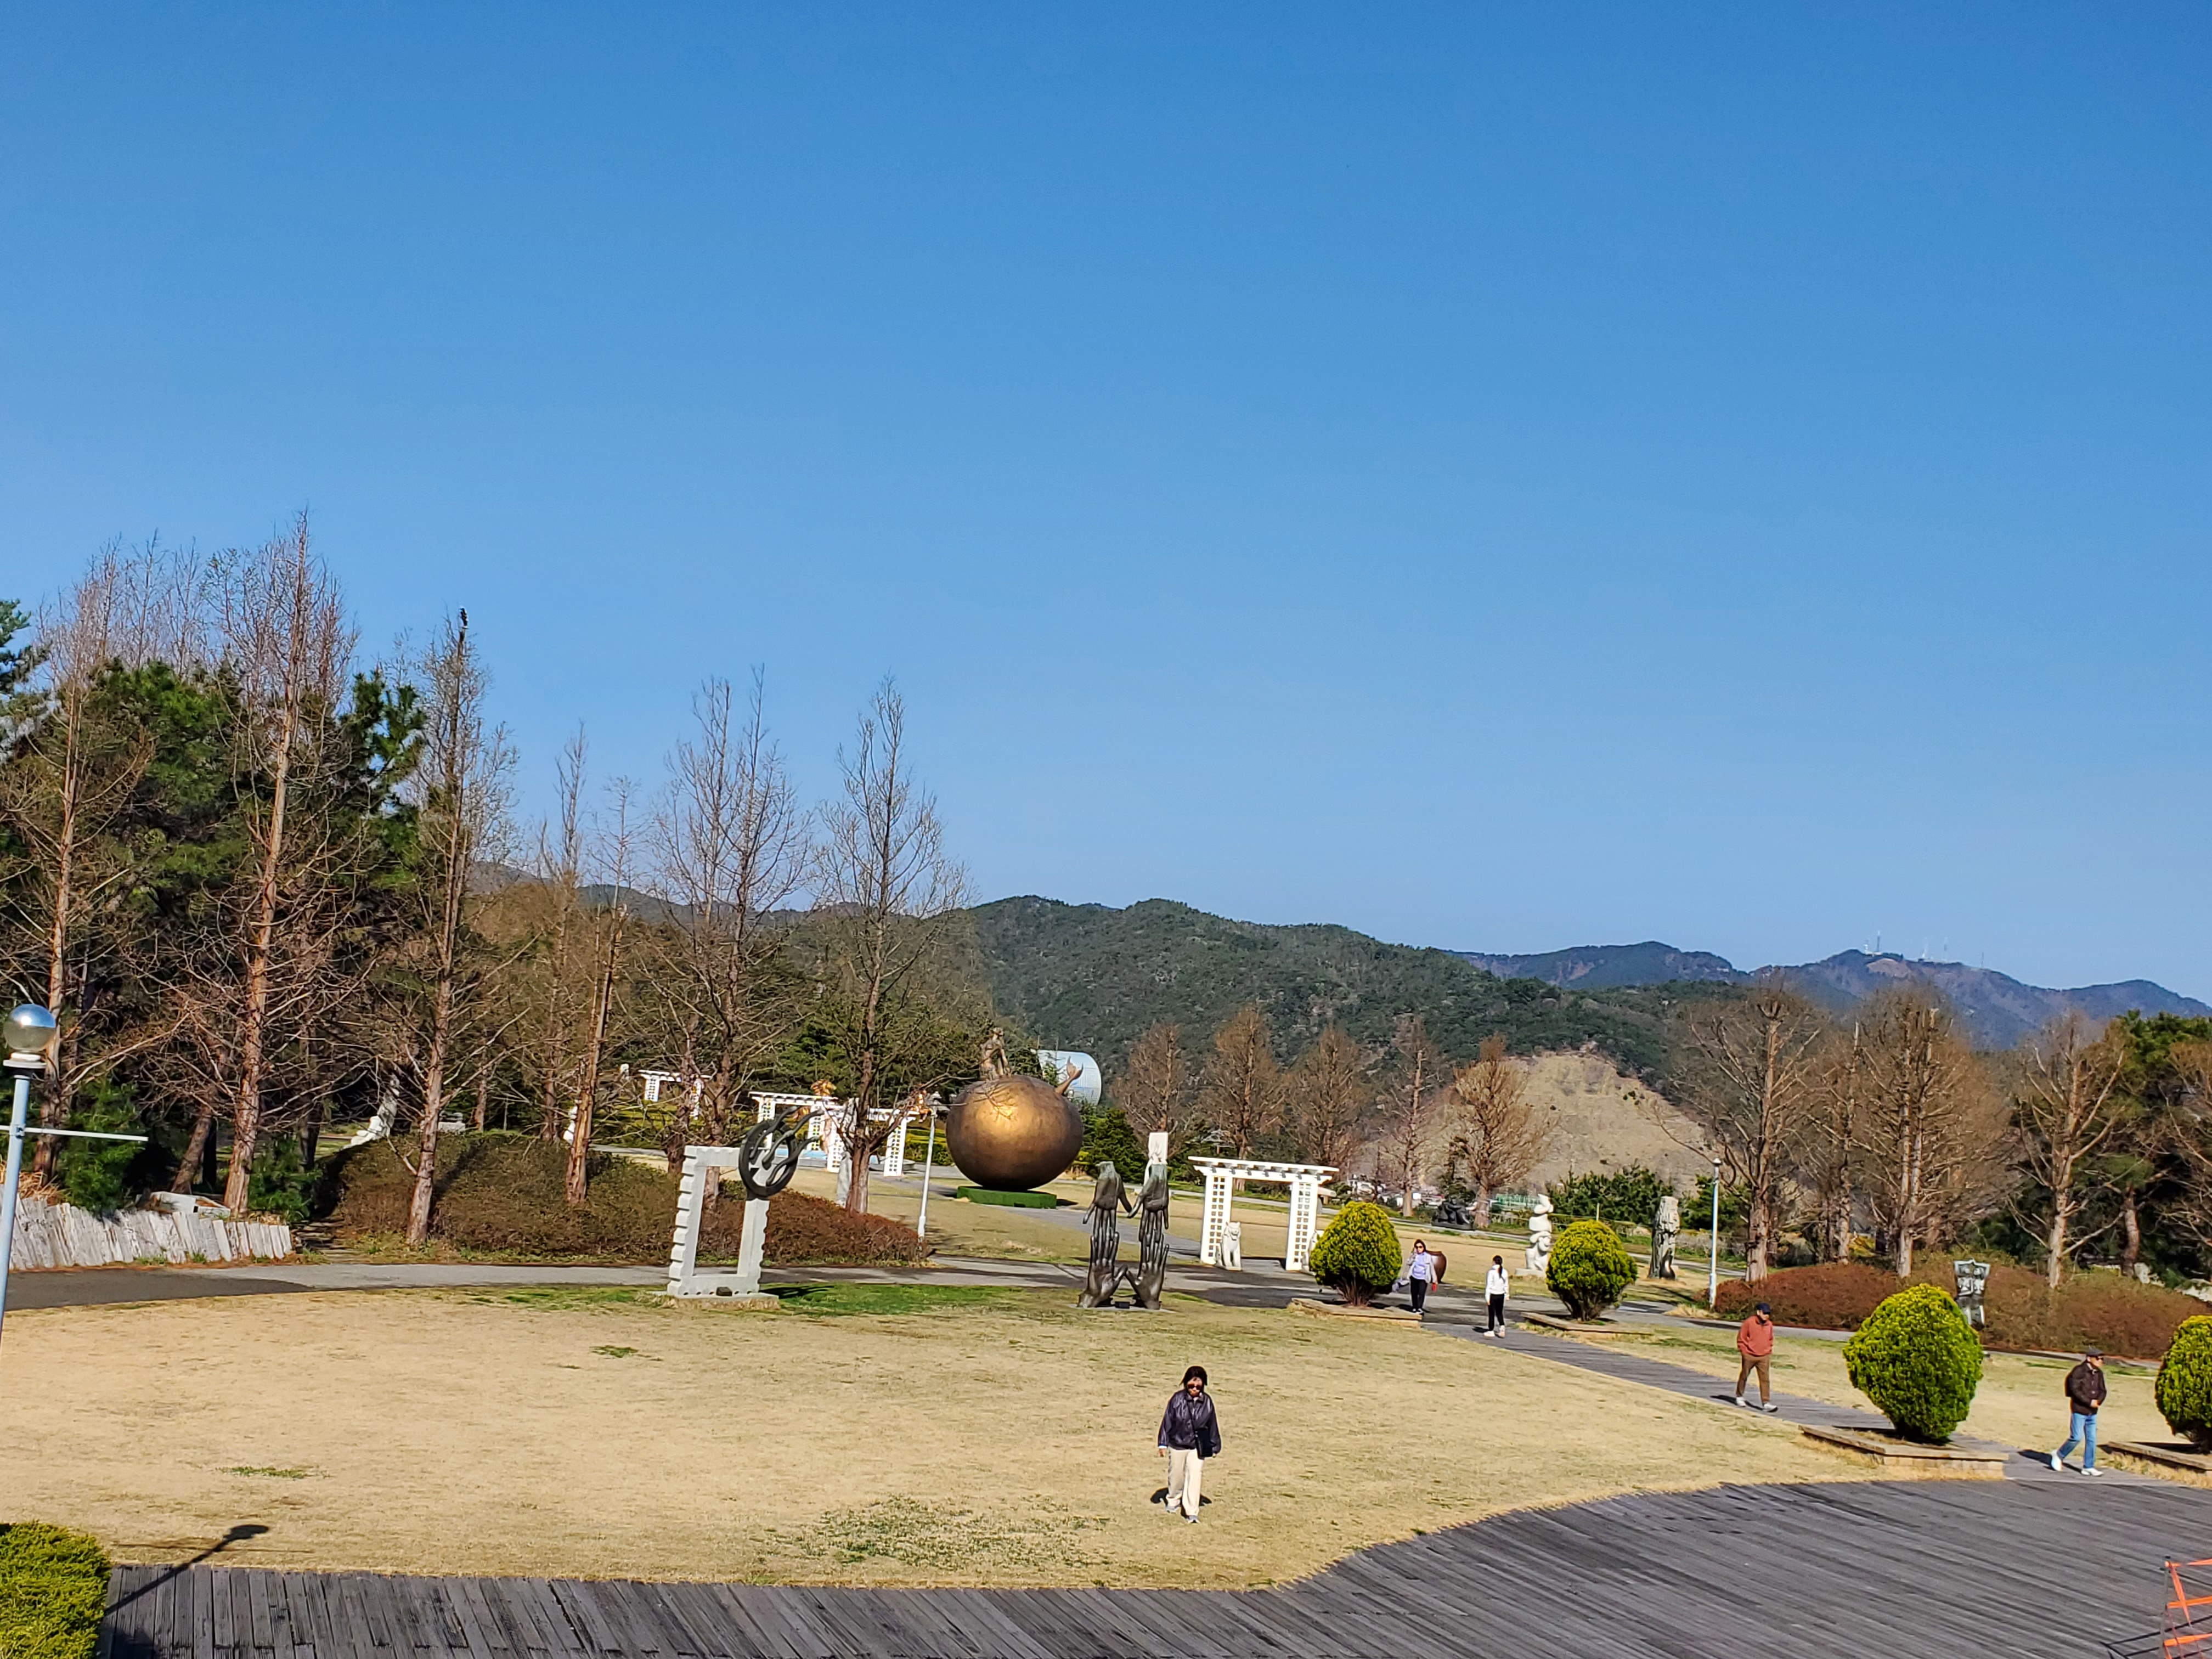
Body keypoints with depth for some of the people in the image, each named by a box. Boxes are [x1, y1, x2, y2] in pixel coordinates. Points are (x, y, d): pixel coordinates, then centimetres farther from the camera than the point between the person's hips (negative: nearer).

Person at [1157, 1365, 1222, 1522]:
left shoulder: (1207, 1401, -3)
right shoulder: (1177, 1399, -9)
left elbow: (1213, 1424, 8)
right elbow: (1167, 1421, -2)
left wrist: (1215, 1446, 13)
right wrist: (1163, 1443, -2)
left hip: (1198, 1447, 0)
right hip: (1177, 1444, 0)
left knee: (1194, 1477, -7)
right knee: (1176, 1476, 15)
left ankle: (1191, 1512, -3)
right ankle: (1173, 1501, 40)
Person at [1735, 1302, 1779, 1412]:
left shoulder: (1769, 1325, 3)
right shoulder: (1749, 1323, -12)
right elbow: (1741, 1338, -5)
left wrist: (1769, 1351, 12)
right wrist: (1743, 1350, -7)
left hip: (1764, 1357, 3)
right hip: (1749, 1356, -3)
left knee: (1765, 1379, -6)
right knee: (1744, 1376, 13)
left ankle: (1766, 1403, -9)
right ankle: (1739, 1396, 33)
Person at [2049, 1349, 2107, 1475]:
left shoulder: (2099, 1374, 7)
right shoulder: (2079, 1371, -13)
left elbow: (2102, 1391, 10)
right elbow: (2076, 1390, -18)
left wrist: (2098, 1401, -10)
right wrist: (2089, 1402, -20)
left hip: (2092, 1412, 6)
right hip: (2079, 1410, -6)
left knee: (2092, 1439, 4)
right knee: (2076, 1437, -6)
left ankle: (2089, 1466, 11)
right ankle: (2059, 1455, 16)